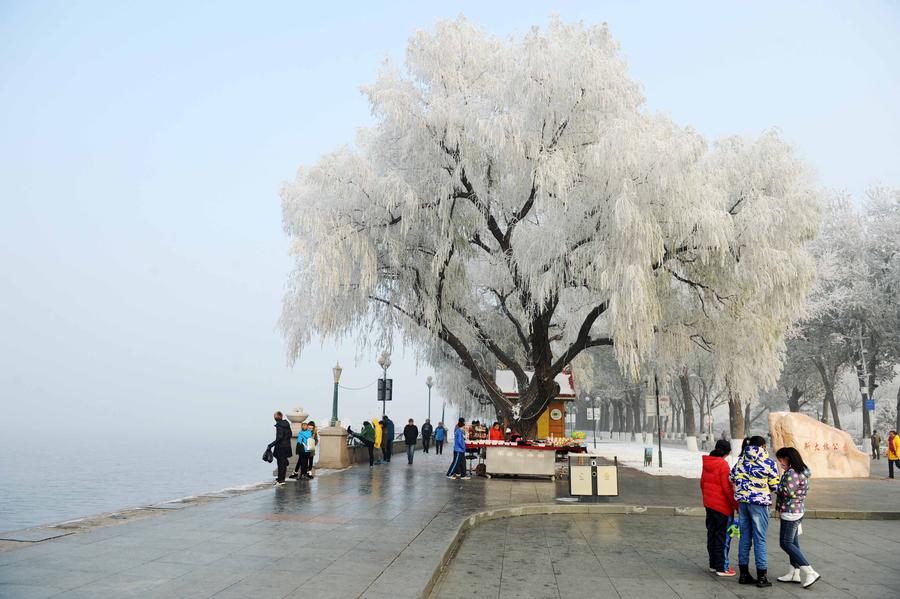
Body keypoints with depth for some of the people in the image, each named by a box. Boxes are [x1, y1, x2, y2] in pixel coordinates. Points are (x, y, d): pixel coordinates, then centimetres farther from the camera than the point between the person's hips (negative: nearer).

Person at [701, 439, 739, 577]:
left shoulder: (707, 463, 7)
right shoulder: (723, 465, -17)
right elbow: (728, 488, -18)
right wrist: (737, 506, -11)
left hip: (709, 504, 8)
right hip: (722, 506, -8)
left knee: (711, 533, 15)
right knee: (723, 536, 1)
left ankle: (713, 564, 24)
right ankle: (722, 568, 6)